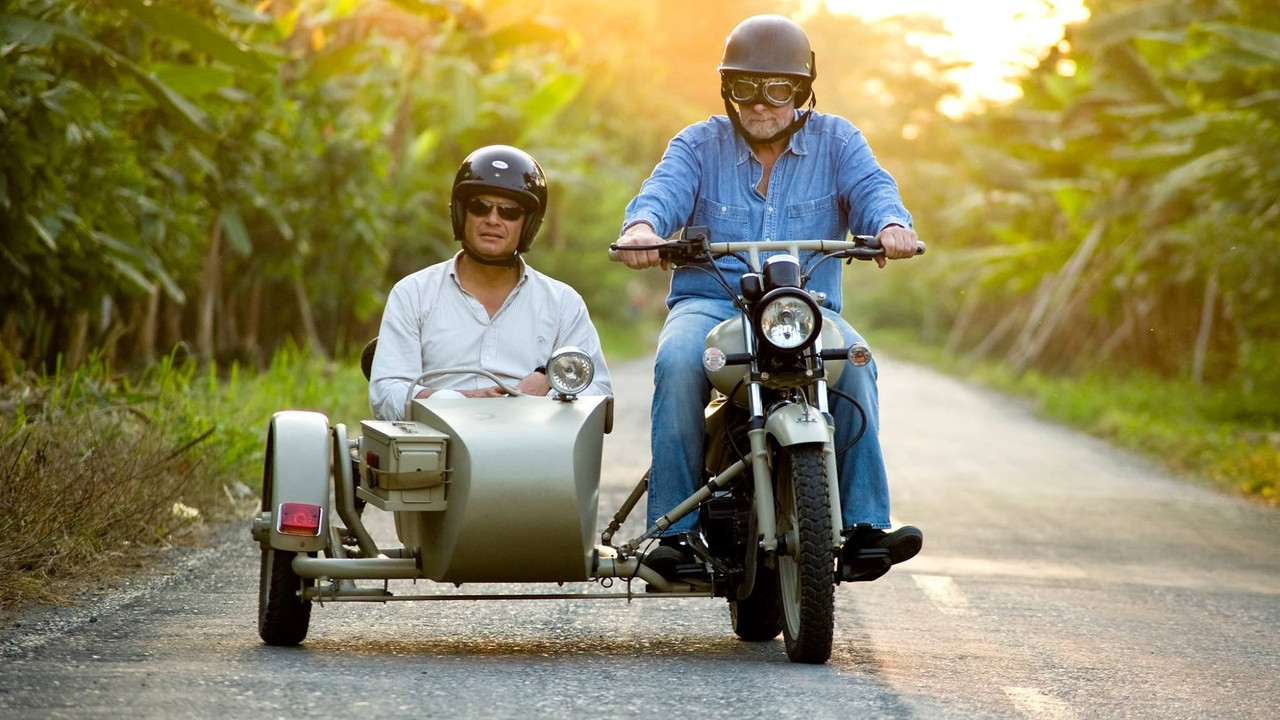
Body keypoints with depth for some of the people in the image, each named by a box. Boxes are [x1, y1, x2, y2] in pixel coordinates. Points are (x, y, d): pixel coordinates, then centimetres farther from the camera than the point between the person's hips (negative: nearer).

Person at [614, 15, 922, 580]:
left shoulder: (835, 141, 12)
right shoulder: (699, 145, 10)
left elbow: (871, 188, -6)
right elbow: (664, 190, -9)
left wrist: (891, 224, -32)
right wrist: (643, 226, -35)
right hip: (709, 302, 0)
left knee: (854, 362, -31)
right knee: (678, 361, -33)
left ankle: (865, 526, -30)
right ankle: (674, 529, -29)